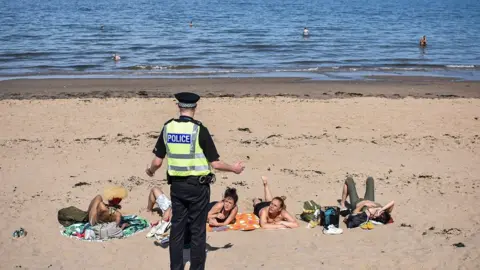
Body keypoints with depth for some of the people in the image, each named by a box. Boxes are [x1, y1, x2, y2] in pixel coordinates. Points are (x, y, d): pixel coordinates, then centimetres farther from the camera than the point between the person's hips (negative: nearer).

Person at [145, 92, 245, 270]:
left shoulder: (168, 128, -1)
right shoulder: (199, 130, -13)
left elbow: (157, 161, 1)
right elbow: (215, 163, -12)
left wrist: (150, 171, 23)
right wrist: (234, 169, 5)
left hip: (177, 184, 4)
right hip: (197, 185, -4)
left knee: (177, 228, 12)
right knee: (198, 230, 5)